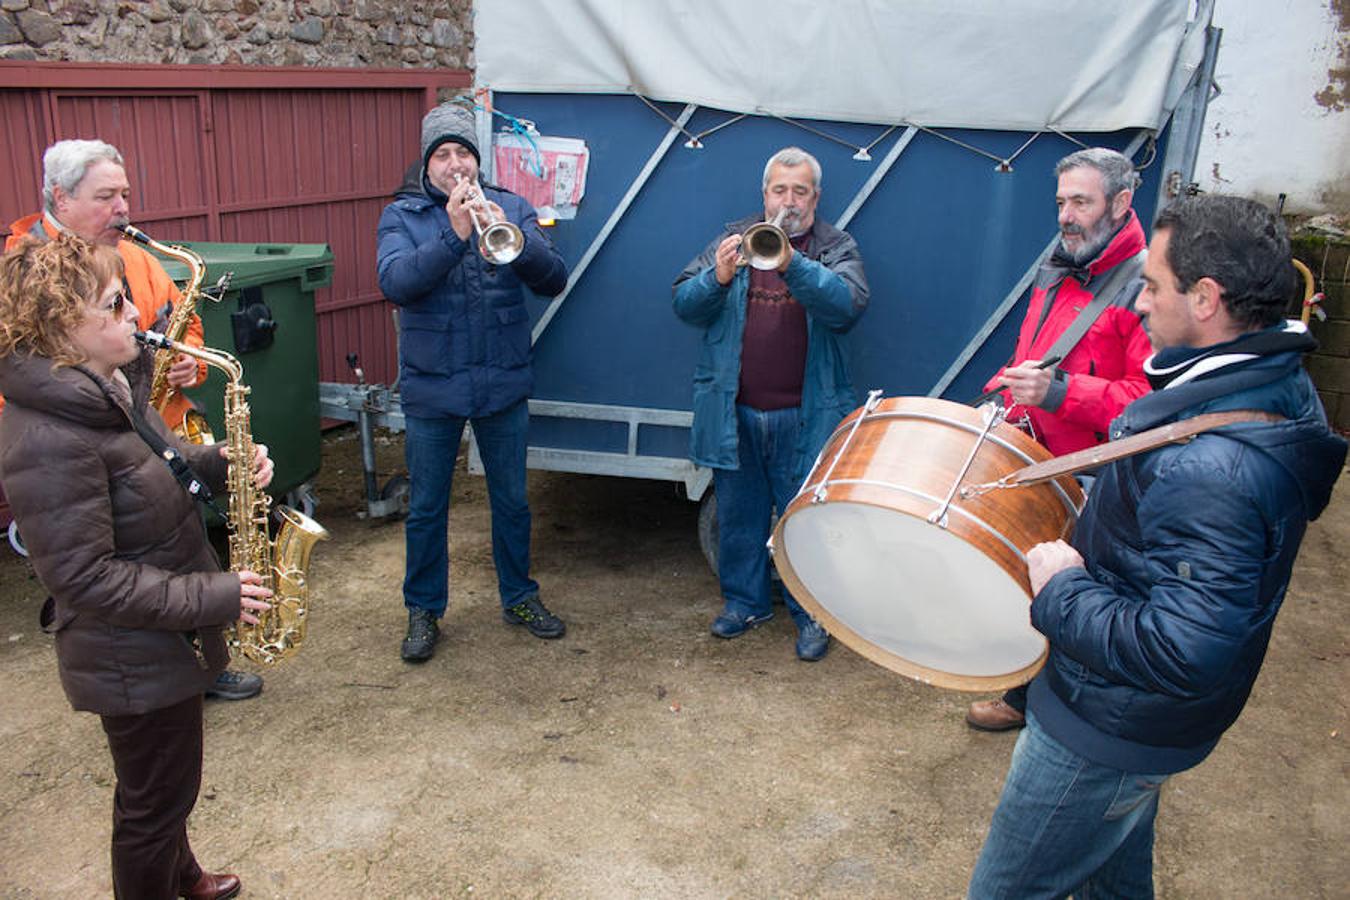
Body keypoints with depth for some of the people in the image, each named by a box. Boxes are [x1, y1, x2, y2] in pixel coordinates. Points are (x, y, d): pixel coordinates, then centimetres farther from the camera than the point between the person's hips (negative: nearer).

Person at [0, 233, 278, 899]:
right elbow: (83, 577, -28)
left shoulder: (110, 384, -1)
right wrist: (211, 597, -26)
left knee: (163, 784, 30)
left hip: (166, 638, 9)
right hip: (134, 661, -9)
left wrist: (221, 463, -6)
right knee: (156, 800, 13)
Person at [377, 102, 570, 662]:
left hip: (503, 384, 1)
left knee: (511, 500, 14)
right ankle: (424, 611, 27)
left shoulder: (510, 208, 4)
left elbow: (553, 280, -7)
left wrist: (511, 235, -24)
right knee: (426, 509, 10)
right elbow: (395, 283, -18)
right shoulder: (402, 216, 0)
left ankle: (519, 598, 32)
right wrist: (454, 234, -27)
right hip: (431, 389, -1)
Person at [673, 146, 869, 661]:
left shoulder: (837, 248, 3)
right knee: (738, 513, 13)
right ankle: (745, 600, 31)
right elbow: (685, 305, 0)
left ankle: (811, 613, 22)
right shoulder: (733, 239, 9)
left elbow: (848, 305, -18)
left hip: (805, 416, -2)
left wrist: (792, 263, -31)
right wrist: (718, 276, -21)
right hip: (734, 411, 2)